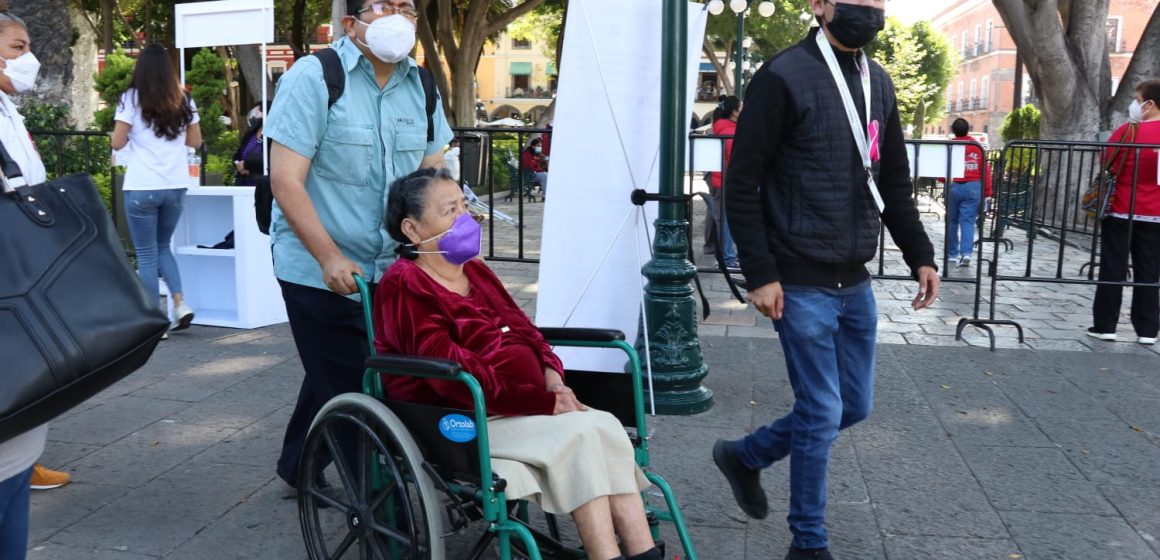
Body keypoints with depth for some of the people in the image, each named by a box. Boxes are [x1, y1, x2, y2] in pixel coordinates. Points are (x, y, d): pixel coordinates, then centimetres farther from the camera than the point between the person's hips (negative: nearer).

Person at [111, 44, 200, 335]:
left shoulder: (131, 99, -3)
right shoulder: (183, 100, 7)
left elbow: (117, 143, -4)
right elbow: (195, 141, 13)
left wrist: (135, 135, 15)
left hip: (142, 188, -4)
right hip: (176, 186, 4)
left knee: (146, 255, 5)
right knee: (163, 246, 21)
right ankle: (180, 303, 5)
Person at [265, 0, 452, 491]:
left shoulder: (421, 86, 7)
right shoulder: (314, 78, -10)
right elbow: (285, 181, -14)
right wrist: (331, 258, -23)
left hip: (391, 270, 6)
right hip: (320, 271, -6)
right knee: (344, 385, -3)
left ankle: (298, 469, 39)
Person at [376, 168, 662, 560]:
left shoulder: (476, 271, 17)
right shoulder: (405, 286, -11)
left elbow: (520, 327, 17)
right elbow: (452, 372, -19)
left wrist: (551, 374, -5)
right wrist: (543, 402, -20)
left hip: (524, 405, 8)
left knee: (605, 426, -16)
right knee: (579, 436, -25)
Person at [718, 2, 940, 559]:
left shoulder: (878, 83, 12)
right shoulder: (784, 76, -11)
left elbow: (894, 183, 18)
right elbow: (742, 184, -13)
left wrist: (920, 256, 9)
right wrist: (760, 275, -16)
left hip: (855, 283, 8)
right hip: (802, 284, -8)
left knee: (854, 406, 14)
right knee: (822, 413, 1)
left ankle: (744, 456, 35)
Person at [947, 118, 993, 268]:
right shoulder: (978, 146, 1)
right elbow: (985, 170, 1)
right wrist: (987, 192, 5)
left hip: (953, 186, -1)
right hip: (973, 187, 1)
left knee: (952, 220, 12)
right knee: (968, 221, 0)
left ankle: (952, 253, 18)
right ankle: (966, 253, -15)